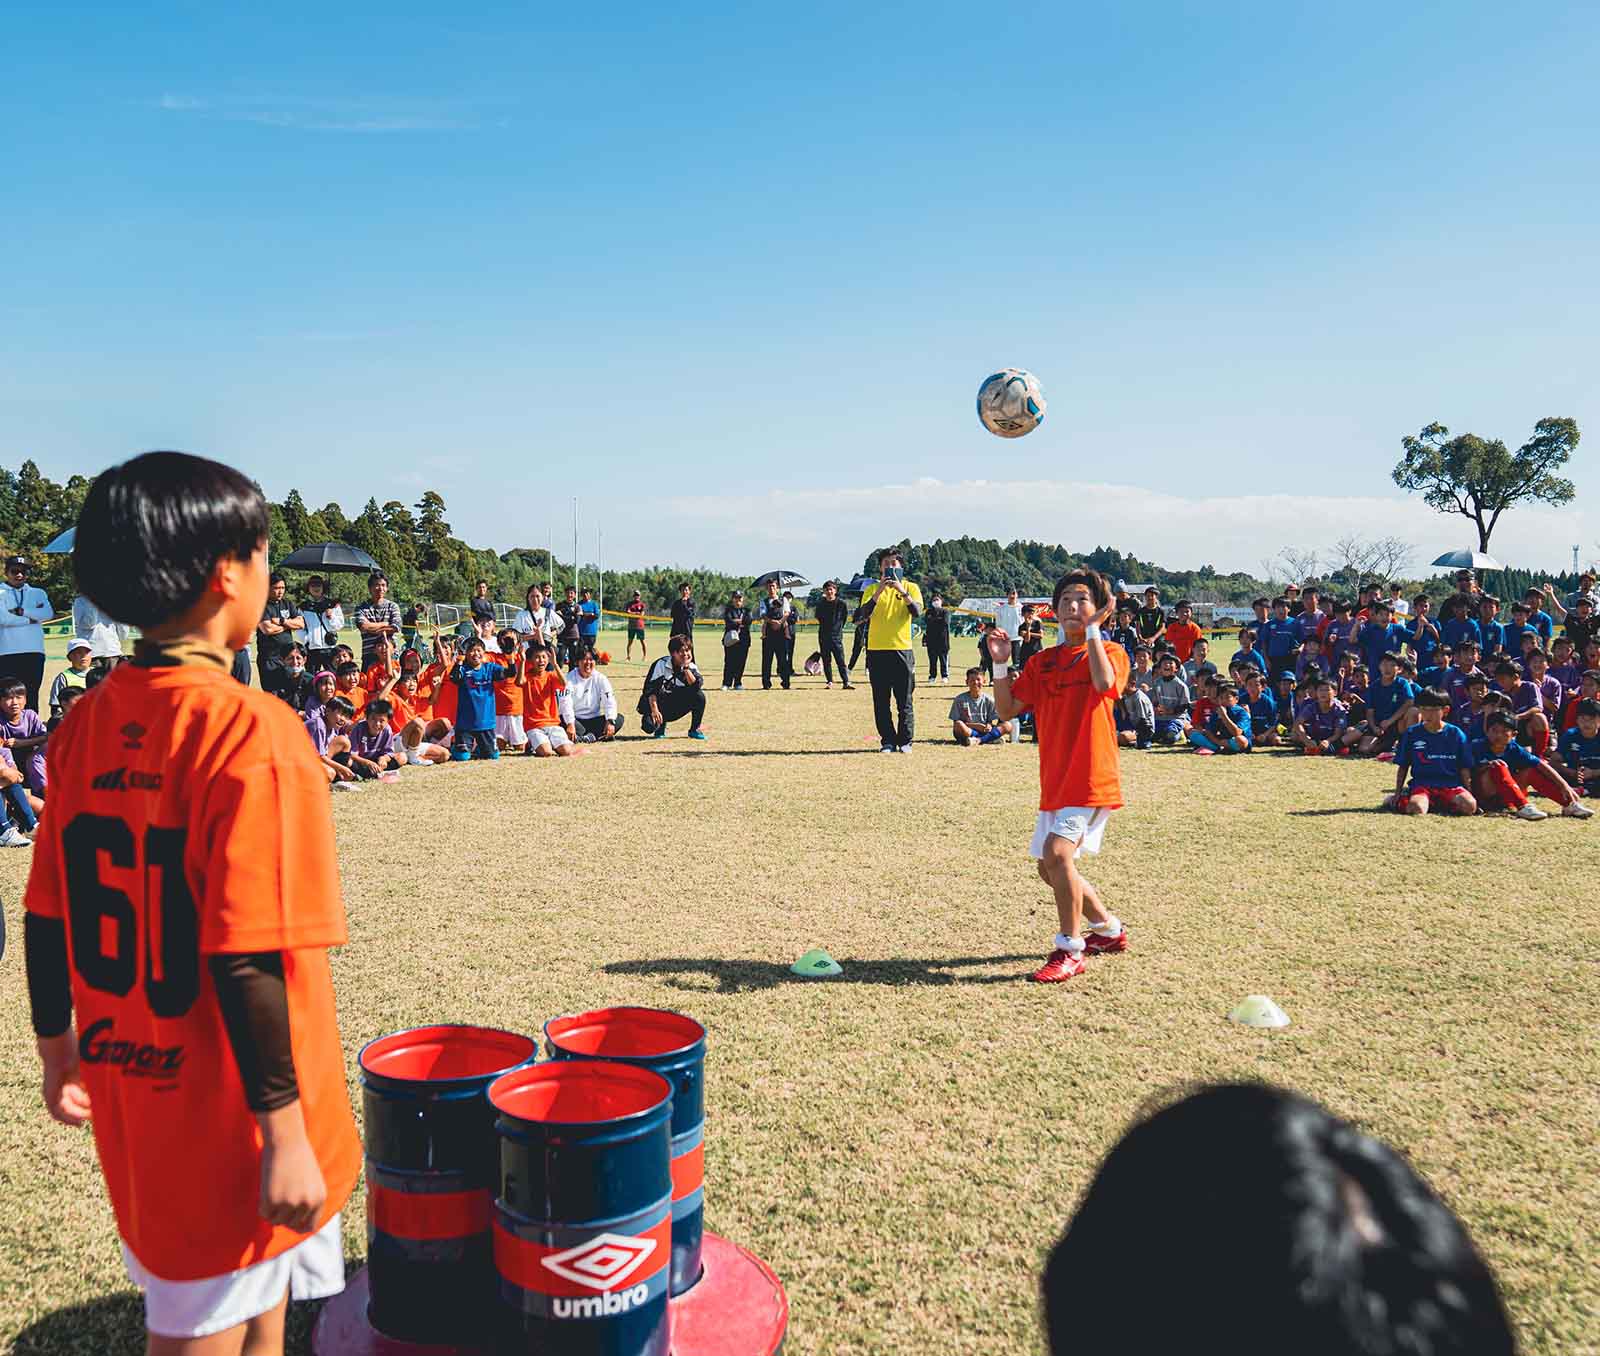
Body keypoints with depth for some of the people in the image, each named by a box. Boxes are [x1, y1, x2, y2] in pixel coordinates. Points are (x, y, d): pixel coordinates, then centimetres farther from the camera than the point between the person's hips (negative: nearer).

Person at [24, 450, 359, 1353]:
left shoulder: (87, 724, -1)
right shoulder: (251, 731, -22)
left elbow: (47, 917, 5)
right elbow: (246, 963, -25)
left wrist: (59, 1049, 19)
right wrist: (286, 1132, -18)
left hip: (129, 1099, 6)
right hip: (224, 1119, -6)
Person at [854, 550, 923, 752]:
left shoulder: (911, 588, 6)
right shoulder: (872, 589, 8)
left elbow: (917, 612, -10)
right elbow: (862, 615, -8)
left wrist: (902, 591, -20)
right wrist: (878, 592, -17)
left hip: (902, 650, -1)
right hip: (877, 652, 1)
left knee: (904, 702, 1)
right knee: (881, 702, 2)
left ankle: (905, 741, 8)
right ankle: (887, 741, 8)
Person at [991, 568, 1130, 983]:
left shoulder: (1110, 653, -3)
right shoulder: (1042, 662, 11)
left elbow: (1104, 683, -27)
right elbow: (1007, 710, 6)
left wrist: (1093, 629, -22)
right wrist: (1001, 664, -6)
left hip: (1092, 778, -7)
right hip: (1055, 781, 7)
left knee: (1058, 852, -22)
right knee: (1050, 869, 14)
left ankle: (1069, 951, -9)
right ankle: (1110, 930, 35)